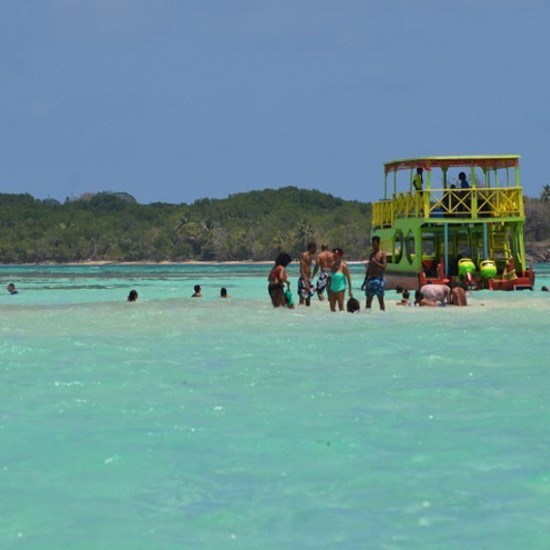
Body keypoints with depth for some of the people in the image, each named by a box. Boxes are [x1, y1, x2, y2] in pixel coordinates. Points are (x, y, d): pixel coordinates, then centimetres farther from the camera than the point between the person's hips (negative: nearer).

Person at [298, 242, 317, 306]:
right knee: (302, 297, -10)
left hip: (308, 279, 9)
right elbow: (302, 269, -19)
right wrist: (305, 282, -26)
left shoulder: (310, 256, 16)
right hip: (303, 279, -9)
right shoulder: (304, 255, -12)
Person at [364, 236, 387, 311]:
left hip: (378, 279, -6)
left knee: (380, 299, -5)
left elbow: (384, 267, -12)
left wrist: (375, 262, -19)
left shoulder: (382, 254, -1)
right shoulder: (371, 255, 17)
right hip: (370, 279, 6)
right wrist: (365, 281, 18)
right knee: (368, 299, 4)